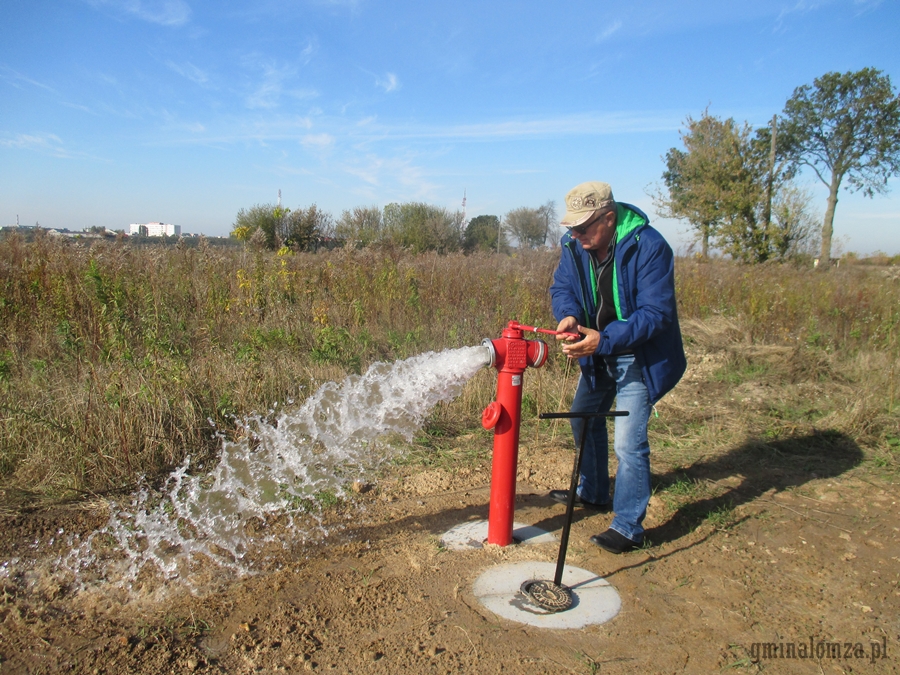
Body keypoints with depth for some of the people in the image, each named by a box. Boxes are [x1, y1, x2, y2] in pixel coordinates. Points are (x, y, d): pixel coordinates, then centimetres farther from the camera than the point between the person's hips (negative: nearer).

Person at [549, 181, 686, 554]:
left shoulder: (649, 246, -27)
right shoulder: (574, 245, -8)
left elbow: (655, 313, -29)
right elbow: (562, 287, -1)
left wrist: (605, 340, -38)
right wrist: (569, 315, -25)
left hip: (639, 358, -7)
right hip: (597, 355, 8)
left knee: (629, 442, -11)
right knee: (584, 420, 21)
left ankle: (628, 528, 6)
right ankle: (593, 493, 44)